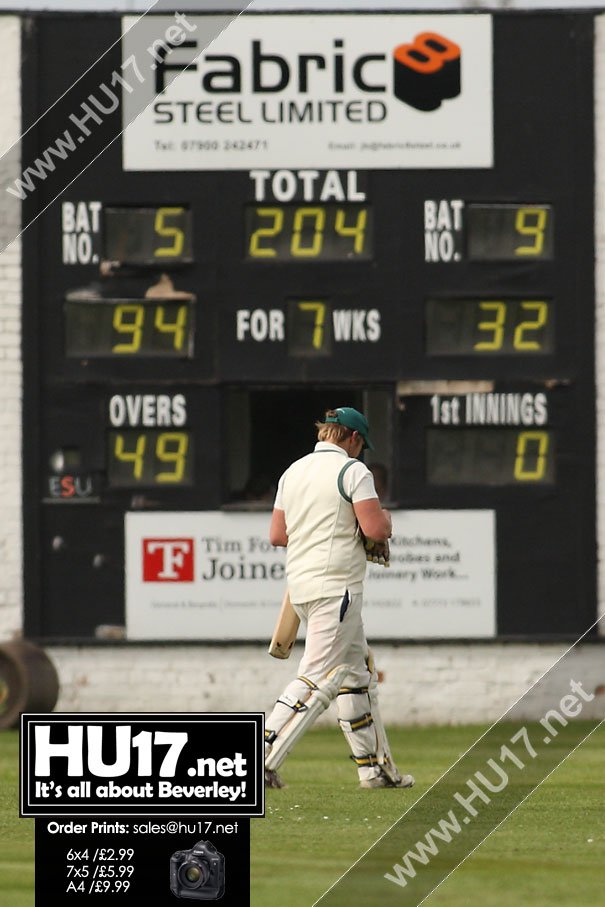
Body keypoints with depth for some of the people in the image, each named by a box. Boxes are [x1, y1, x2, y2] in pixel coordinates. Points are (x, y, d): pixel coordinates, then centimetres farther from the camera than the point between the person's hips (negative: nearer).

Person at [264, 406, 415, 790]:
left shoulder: (293, 472, 14)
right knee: (319, 678, -11)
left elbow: (277, 535, 14)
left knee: (357, 670, 17)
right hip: (337, 586, -9)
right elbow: (375, 530, -16)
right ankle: (262, 757, -20)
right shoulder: (352, 470, -9)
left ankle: (375, 767, 19)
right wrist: (384, 517, 7)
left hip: (301, 585, 9)